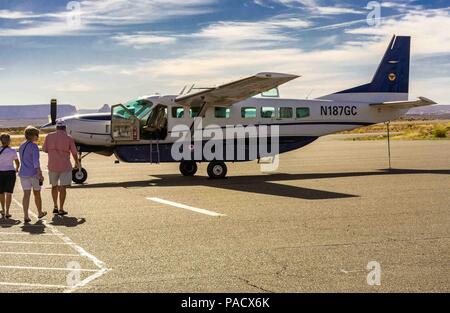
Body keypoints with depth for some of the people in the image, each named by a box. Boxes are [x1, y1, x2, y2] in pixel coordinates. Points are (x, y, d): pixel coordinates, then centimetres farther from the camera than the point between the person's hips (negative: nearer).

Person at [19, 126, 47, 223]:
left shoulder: (21, 146, 11)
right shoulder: (34, 146, -13)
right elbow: (36, 162, -20)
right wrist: (40, 174, -18)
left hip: (23, 174, 5)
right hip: (34, 174, -5)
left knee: (26, 194, 0)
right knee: (37, 194, 12)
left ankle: (26, 216, -10)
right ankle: (40, 213, 29)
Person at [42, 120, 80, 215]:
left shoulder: (49, 136, -2)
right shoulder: (69, 138, -7)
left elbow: (45, 149, 3)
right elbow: (74, 153, -1)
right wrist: (77, 163, 16)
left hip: (52, 165, 3)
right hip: (65, 166, -3)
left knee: (54, 186, 19)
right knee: (63, 187, 2)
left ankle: (55, 206, 27)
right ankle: (61, 209, 0)